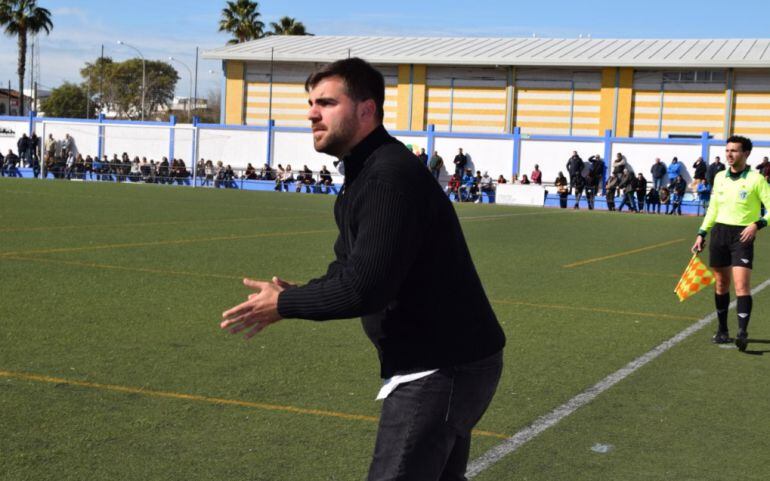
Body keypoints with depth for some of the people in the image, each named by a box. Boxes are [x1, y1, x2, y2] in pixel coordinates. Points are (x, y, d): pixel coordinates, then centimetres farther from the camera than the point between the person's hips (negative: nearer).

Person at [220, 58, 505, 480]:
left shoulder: (390, 175, -21)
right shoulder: (366, 172, 13)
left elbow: (365, 287, -27)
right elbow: (349, 270, 18)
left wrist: (284, 304, -13)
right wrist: (295, 296, -1)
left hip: (442, 368, -11)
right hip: (448, 361, 11)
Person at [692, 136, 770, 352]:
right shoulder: (720, 177, 11)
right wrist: (702, 233, 14)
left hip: (743, 235, -5)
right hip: (719, 231, 5)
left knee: (742, 285, -15)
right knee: (721, 284, 10)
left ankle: (742, 332, -17)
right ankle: (722, 330, 21)